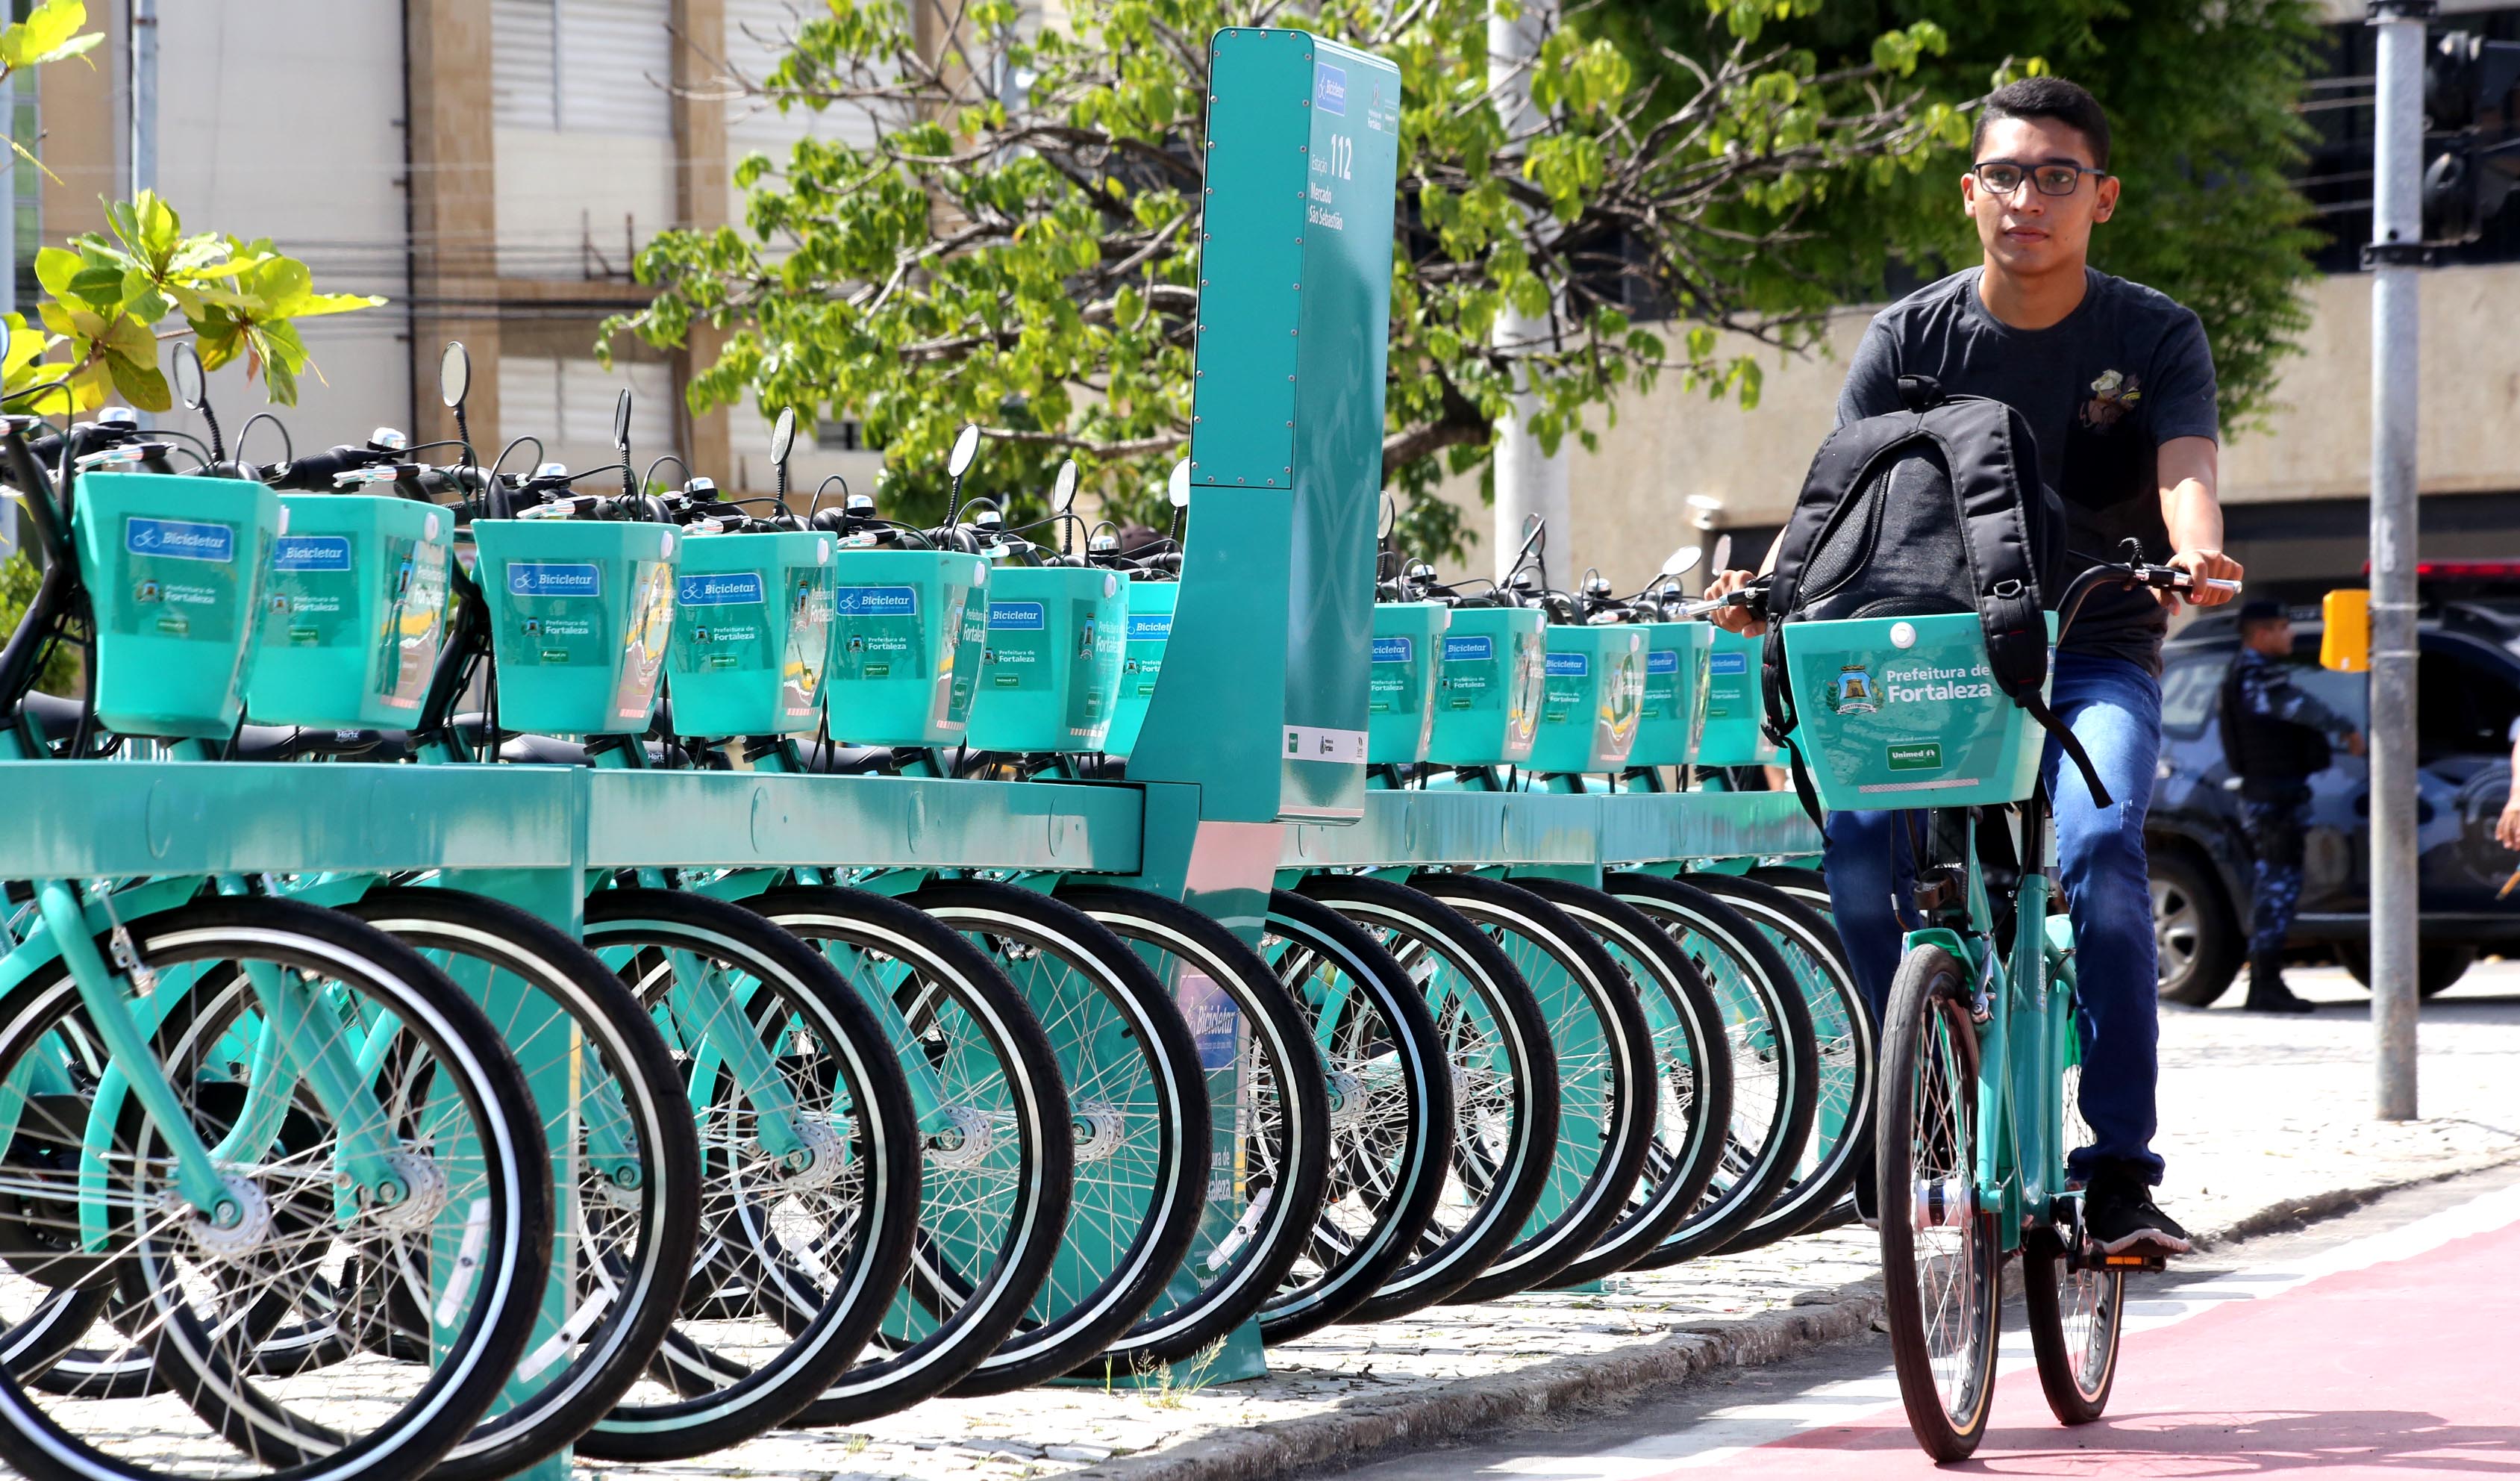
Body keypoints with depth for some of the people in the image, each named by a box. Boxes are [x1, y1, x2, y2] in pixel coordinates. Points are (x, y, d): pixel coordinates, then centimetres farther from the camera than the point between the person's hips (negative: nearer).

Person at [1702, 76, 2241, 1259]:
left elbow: (2186, 472, -20)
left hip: (2096, 658, -2)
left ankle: (2119, 1170, -21)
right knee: (1859, 845, -25)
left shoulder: (2155, 337, -3)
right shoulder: (1913, 337, 1)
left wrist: (2196, 554, -43)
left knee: (2098, 847, -29)